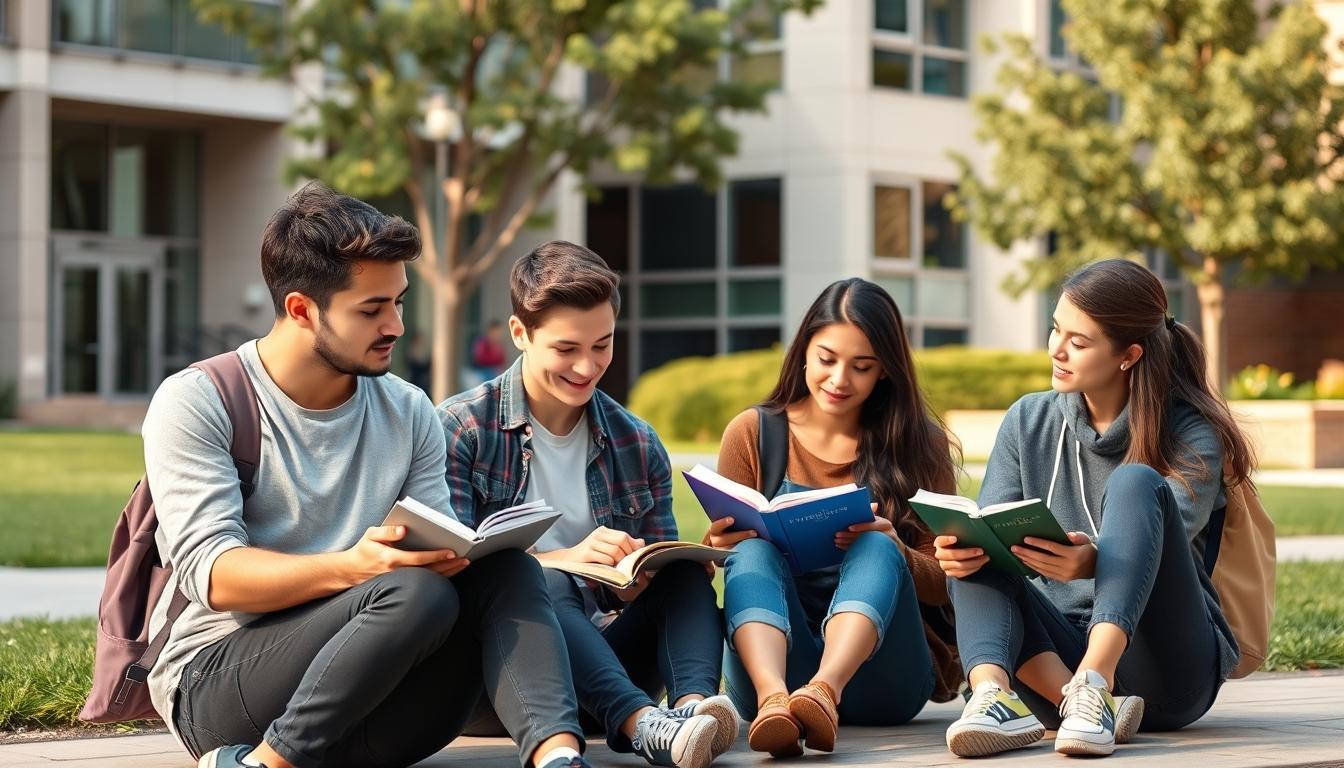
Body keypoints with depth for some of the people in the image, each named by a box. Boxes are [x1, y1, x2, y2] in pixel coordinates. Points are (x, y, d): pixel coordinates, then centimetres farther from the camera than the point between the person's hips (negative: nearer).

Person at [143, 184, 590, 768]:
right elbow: (209, 572, -15)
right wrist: (350, 568, -31)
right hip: (214, 682, -5)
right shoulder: (195, 404, -5)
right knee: (414, 594, -29)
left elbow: (440, 556, 6)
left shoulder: (409, 413, 12)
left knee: (506, 570, -16)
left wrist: (450, 554, -21)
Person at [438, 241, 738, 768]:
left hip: (604, 656, 4)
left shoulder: (637, 447, 13)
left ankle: (694, 701, -44)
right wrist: (566, 558, -23)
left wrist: (639, 576, -13)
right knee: (544, 585, -33)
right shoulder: (461, 429, 1)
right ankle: (643, 725, -53)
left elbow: (656, 584, 12)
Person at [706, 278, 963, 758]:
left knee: (876, 548, -27)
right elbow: (736, 548, 9)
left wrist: (891, 548, -17)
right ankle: (774, 699, -54)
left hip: (876, 677, -1)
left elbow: (943, 585, 5)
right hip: (771, 664, 1)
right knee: (754, 549, -26)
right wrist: (719, 545, -15)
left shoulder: (918, 443, 9)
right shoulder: (752, 434, 9)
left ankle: (825, 689, -54)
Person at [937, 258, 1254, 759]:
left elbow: (1156, 543, -20)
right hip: (1058, 656, 4)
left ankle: (1093, 687, -45)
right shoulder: (1028, 422, 10)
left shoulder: (1190, 433, -3)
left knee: (1135, 482, -25)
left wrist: (1092, 563, -42)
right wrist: (961, 551, -24)